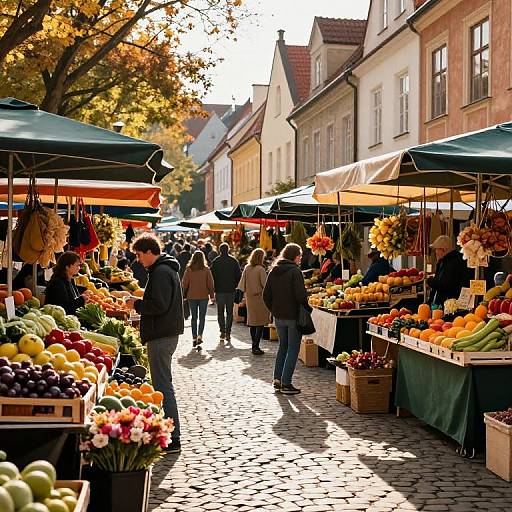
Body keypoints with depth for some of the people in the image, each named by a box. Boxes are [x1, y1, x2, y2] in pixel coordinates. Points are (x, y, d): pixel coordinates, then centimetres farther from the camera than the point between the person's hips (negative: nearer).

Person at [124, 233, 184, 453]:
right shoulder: (167, 269, 18)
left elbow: (159, 305, -24)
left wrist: (137, 304, -10)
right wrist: (139, 302, 14)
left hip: (161, 336, -11)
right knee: (164, 384, 16)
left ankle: (172, 439, -5)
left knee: (163, 386, -8)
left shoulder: (160, 272, -16)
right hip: (167, 333, 11)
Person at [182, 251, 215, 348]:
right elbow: (210, 283, -3)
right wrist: (212, 295, 9)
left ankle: (194, 338, 8)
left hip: (192, 296, 1)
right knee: (202, 317, 7)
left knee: (194, 317, 10)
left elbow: (185, 283, -1)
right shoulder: (206, 270, -7)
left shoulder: (189, 270, -5)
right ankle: (200, 336, -8)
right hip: (203, 296, -1)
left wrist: (184, 294, 10)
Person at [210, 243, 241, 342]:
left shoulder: (215, 262, -2)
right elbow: (238, 275, 3)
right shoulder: (234, 261, 1)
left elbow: (212, 276, -2)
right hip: (231, 290, 1)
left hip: (219, 290, -1)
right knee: (230, 312, 6)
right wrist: (236, 286, 12)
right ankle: (228, 332, 1)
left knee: (220, 312, 8)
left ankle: (222, 331, 2)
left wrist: (213, 289, 5)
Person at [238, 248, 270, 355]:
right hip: (260, 297, -6)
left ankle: (254, 346, 17)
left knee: (253, 322, 13)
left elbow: (242, 285, 9)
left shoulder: (247, 268, 3)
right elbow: (265, 284, -14)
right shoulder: (260, 269, -15)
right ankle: (256, 347, -8)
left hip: (249, 298, 6)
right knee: (260, 323, -2)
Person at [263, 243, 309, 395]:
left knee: (283, 346, 20)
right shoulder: (295, 271, -14)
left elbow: (266, 295, 8)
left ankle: (277, 379, 18)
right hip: (293, 316, -6)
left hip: (278, 316, 7)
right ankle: (286, 383, 0)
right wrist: (306, 308, -6)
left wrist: (274, 310, 14)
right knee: (293, 349, 2)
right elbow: (300, 294, -21)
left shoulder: (273, 271, 7)